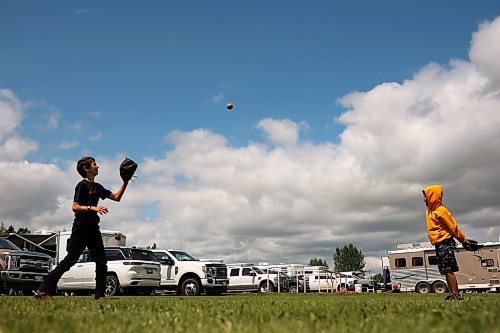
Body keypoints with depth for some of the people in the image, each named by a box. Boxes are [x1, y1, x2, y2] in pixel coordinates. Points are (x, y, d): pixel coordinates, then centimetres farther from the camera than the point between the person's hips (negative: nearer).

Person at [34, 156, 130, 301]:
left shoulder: (97, 187, 16)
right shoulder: (82, 185, -7)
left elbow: (116, 197, 19)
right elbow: (75, 207, -15)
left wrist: (126, 182, 10)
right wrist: (93, 208, -27)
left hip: (93, 228, 8)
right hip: (81, 228, -8)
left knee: (101, 261, 2)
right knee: (70, 260, -9)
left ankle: (100, 295, 5)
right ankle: (43, 290, -2)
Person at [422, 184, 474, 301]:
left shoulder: (441, 211, -15)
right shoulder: (430, 210, 13)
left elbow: (453, 226, -12)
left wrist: (463, 240, -8)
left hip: (445, 243, -9)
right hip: (439, 244, 9)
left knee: (448, 270, -12)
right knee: (446, 270, 9)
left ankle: (455, 295, -11)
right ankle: (452, 293, 12)